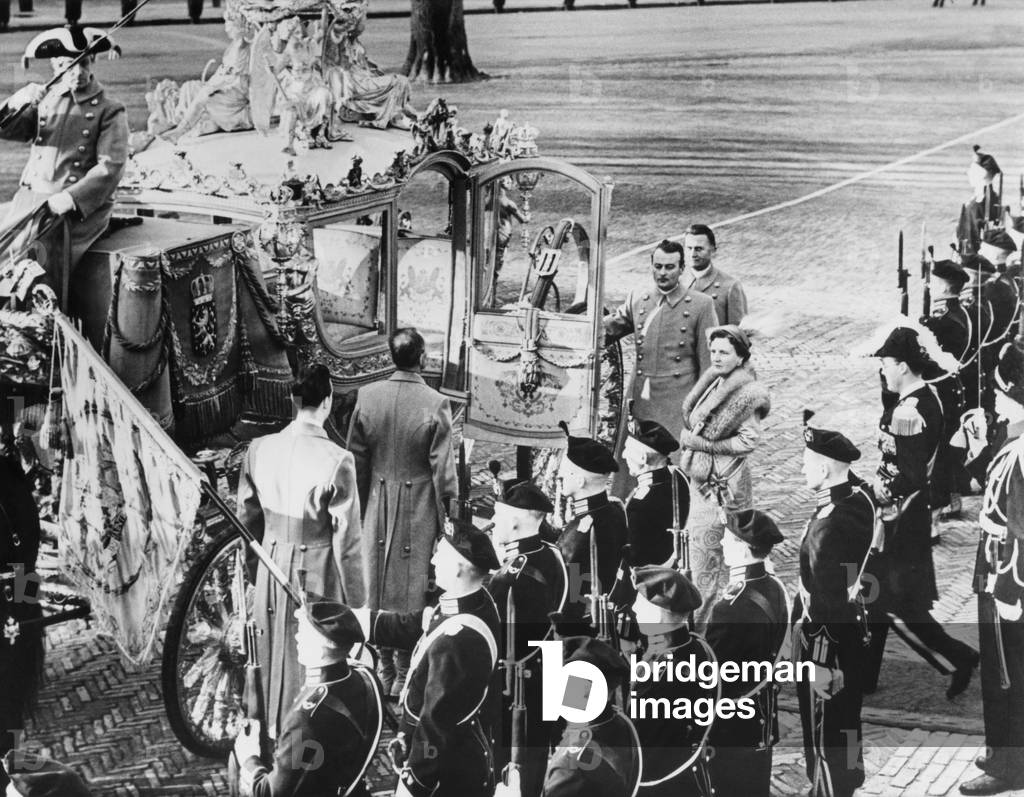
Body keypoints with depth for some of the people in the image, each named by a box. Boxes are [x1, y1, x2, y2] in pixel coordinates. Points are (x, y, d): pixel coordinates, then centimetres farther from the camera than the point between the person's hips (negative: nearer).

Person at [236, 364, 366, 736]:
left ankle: (273, 731, 38)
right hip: (317, 568, -5)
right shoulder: (336, 461, -21)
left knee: (274, 649, 21)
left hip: (272, 562, 5)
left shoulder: (259, 449, -6)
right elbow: (346, 540, -17)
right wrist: (356, 602, -8)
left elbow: (246, 515, 6)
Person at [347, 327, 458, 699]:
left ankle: (385, 669, 24)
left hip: (378, 504, 3)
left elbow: (356, 458, 1)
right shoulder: (434, 404, -16)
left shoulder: (367, 396, -6)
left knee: (379, 588, 14)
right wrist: (447, 514, -1)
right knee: (411, 589, 6)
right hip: (418, 510, -3)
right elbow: (442, 469, -13)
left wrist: (361, 506, 13)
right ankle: (404, 675, 12)